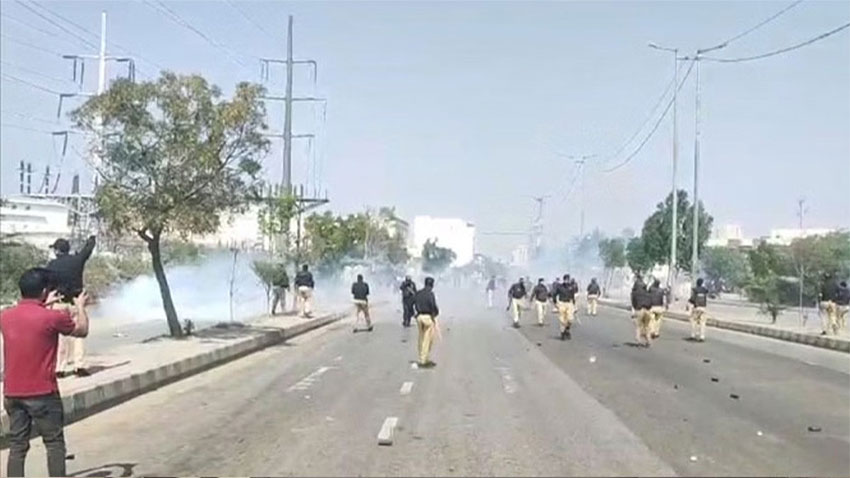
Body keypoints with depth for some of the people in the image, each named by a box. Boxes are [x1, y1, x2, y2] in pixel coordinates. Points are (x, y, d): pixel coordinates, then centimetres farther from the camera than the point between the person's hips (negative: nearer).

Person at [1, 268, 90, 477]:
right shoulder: (52, 317, -14)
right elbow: (82, 330, 4)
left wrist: (44, 305, 26)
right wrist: (80, 306, 20)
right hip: (42, 393, -5)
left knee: (17, 446, 10)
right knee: (54, 443, 5)